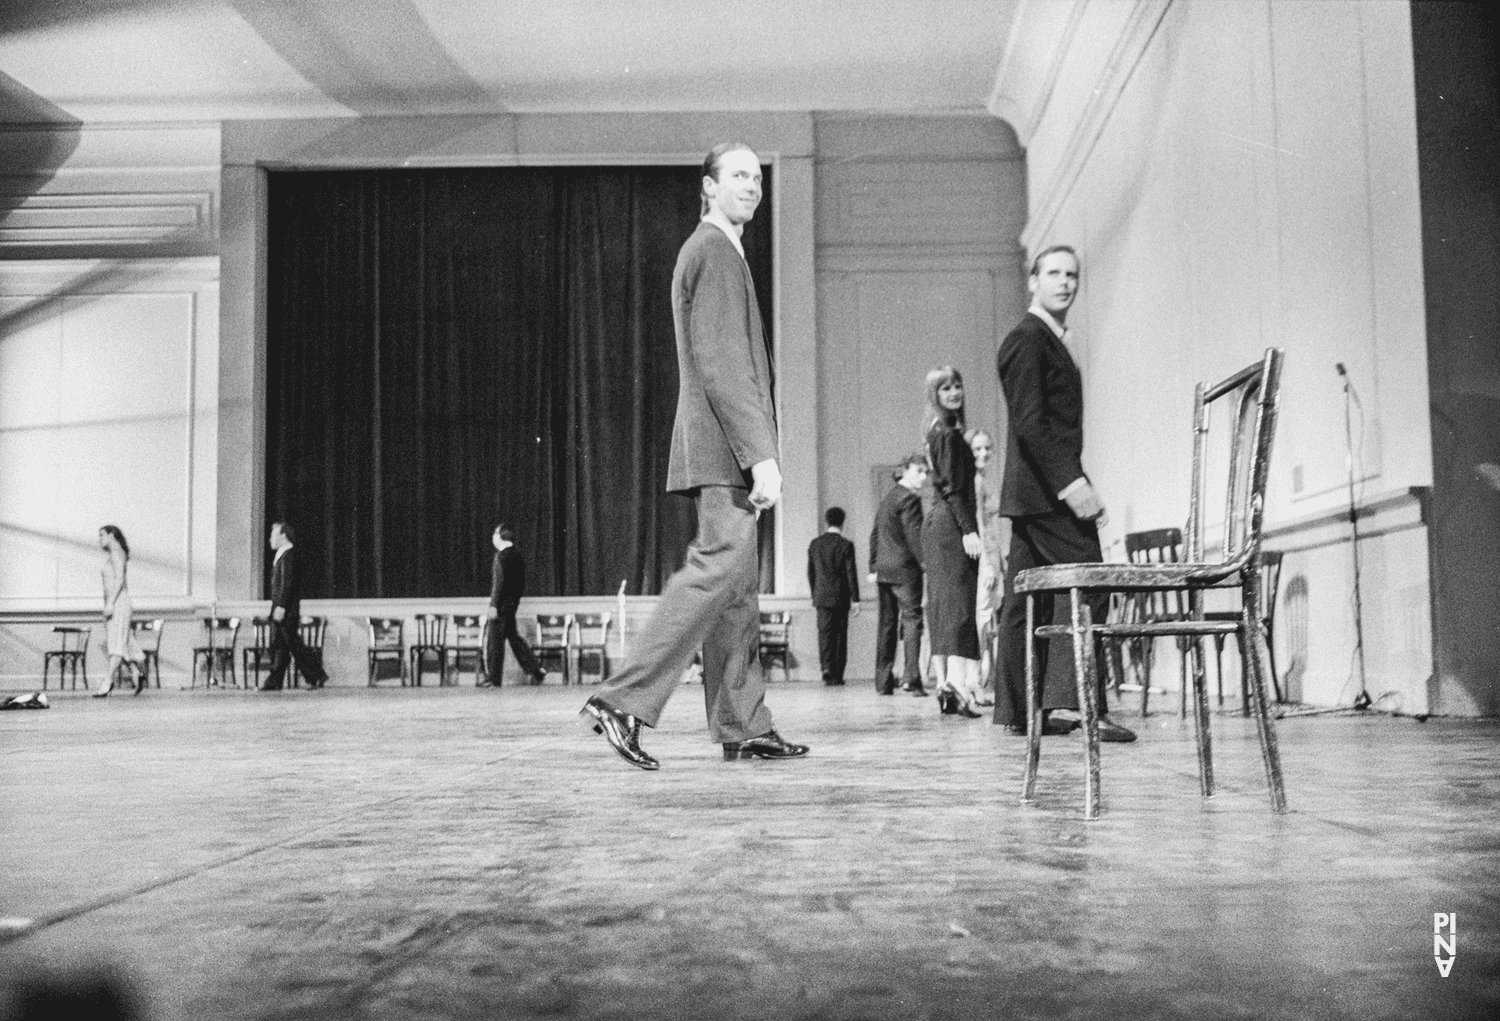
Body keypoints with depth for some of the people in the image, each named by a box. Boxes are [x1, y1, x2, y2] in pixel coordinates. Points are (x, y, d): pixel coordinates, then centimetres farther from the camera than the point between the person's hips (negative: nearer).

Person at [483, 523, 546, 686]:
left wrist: (494, 605, -18)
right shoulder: (517, 555, 11)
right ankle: (536, 671, 14)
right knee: (513, 636, 16)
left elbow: (499, 582, -19)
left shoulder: (501, 556, -15)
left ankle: (493, 679, 3)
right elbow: (522, 583, 14)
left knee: (494, 640, -1)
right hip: (513, 602, 9)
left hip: (502, 604, -9)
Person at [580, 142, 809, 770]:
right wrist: (761, 454, -22)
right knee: (716, 569, -14)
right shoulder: (714, 252, -8)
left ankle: (742, 728, 12)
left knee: (737, 586, 8)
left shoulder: (715, 250, 24)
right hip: (724, 445, -10)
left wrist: (756, 451, 19)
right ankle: (623, 701, -13)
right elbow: (719, 365, -18)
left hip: (724, 455, 10)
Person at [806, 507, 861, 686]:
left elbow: (810, 572, 10)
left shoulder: (814, 544, 5)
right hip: (841, 597, -2)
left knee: (825, 635, 0)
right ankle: (838, 675, 9)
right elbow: (851, 573, -8)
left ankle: (827, 669, -19)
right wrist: (855, 599, -5)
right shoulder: (846, 545, -7)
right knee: (840, 636, 7)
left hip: (822, 597, 2)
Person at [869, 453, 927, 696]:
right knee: (912, 619, -7)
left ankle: (883, 681, 11)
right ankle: (911, 676, -16)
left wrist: (873, 567, 21)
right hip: (904, 568, -8)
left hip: (883, 569, 8)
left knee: (886, 623, 10)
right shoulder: (909, 498, -8)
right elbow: (914, 536, -16)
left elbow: (875, 534, 20)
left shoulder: (887, 498, 19)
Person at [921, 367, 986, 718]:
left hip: (937, 522, 10)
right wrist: (968, 530, -22)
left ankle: (943, 683, 6)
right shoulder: (948, 434, -9)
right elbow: (952, 487, -17)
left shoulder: (940, 432, 20)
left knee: (941, 606, 5)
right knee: (958, 601, -15)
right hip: (952, 523, -10)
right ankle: (956, 681, -23)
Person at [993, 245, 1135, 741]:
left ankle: (1018, 710, 11)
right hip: (1046, 491, -10)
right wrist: (1070, 482, -25)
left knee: (1025, 602, 8)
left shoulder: (1051, 341, 24)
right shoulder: (1026, 339, -8)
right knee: (1087, 589, -14)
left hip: (1037, 492, 10)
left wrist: (1072, 481, 17)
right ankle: (1080, 702, -16)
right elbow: (1029, 422, -18)